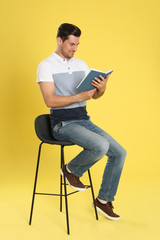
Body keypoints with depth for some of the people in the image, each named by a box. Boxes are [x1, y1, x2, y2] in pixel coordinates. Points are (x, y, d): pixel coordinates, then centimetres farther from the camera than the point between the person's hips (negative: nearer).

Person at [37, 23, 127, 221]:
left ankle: (103, 200, 13)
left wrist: (101, 89, -12)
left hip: (84, 120, 7)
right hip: (63, 124, -7)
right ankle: (71, 170, 1)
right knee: (101, 145, -30)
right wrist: (79, 97, -24)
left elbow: (95, 96, 12)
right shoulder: (46, 66, -5)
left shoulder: (81, 64, 13)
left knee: (119, 153, -3)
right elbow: (50, 101, -16)